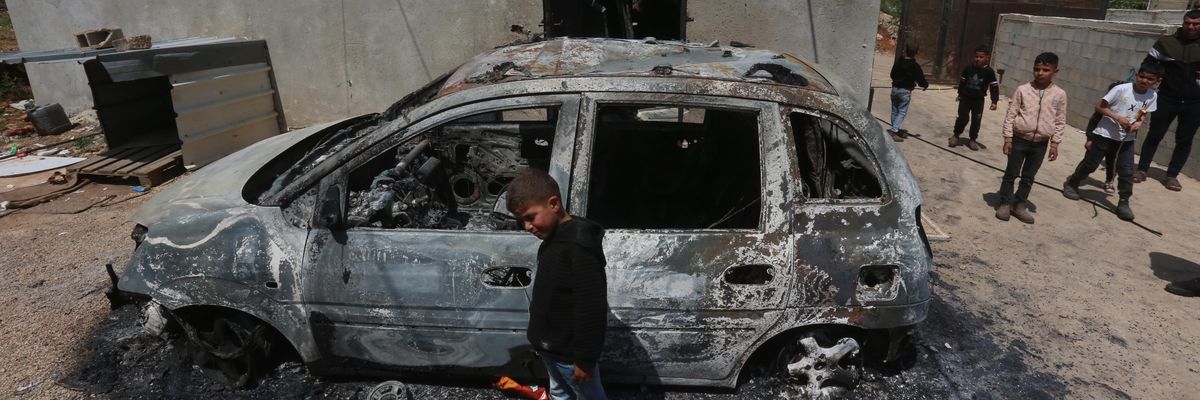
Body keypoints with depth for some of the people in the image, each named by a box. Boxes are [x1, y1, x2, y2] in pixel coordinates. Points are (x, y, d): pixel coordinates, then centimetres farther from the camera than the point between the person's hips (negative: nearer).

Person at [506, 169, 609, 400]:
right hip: (550, 346, 9)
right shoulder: (553, 239, 2)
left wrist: (585, 358, -23)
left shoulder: (579, 247, -30)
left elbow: (592, 309, -29)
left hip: (570, 353, -9)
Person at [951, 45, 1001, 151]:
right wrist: (960, 94, 15)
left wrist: (994, 101, -10)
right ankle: (956, 135, 17)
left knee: (976, 121, 4)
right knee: (963, 118, -2)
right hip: (965, 98, 0)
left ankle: (973, 140, 15)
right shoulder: (968, 68, -4)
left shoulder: (989, 72, -8)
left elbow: (994, 87, -6)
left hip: (979, 100, 0)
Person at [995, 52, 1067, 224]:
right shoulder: (1023, 90, -7)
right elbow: (1011, 114, -4)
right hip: (1019, 139, -2)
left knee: (1029, 177, 12)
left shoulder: (1060, 94, -1)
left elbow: (1060, 121, 5)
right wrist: (1008, 138, -7)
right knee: (1011, 173, 7)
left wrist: (1055, 143, 2)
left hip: (1040, 143, 2)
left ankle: (1019, 205, 24)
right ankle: (1004, 203, 18)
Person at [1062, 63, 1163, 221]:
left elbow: (1142, 114, 11)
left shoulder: (1152, 96, -2)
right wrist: (1118, 117, -26)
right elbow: (1099, 106, -16)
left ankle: (1123, 203, 11)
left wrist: (1138, 123, -12)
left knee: (1127, 171, 1)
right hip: (1105, 134, -4)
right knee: (1090, 164, 7)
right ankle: (1071, 183, 31)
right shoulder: (1121, 89, -17)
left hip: (1127, 139, 4)